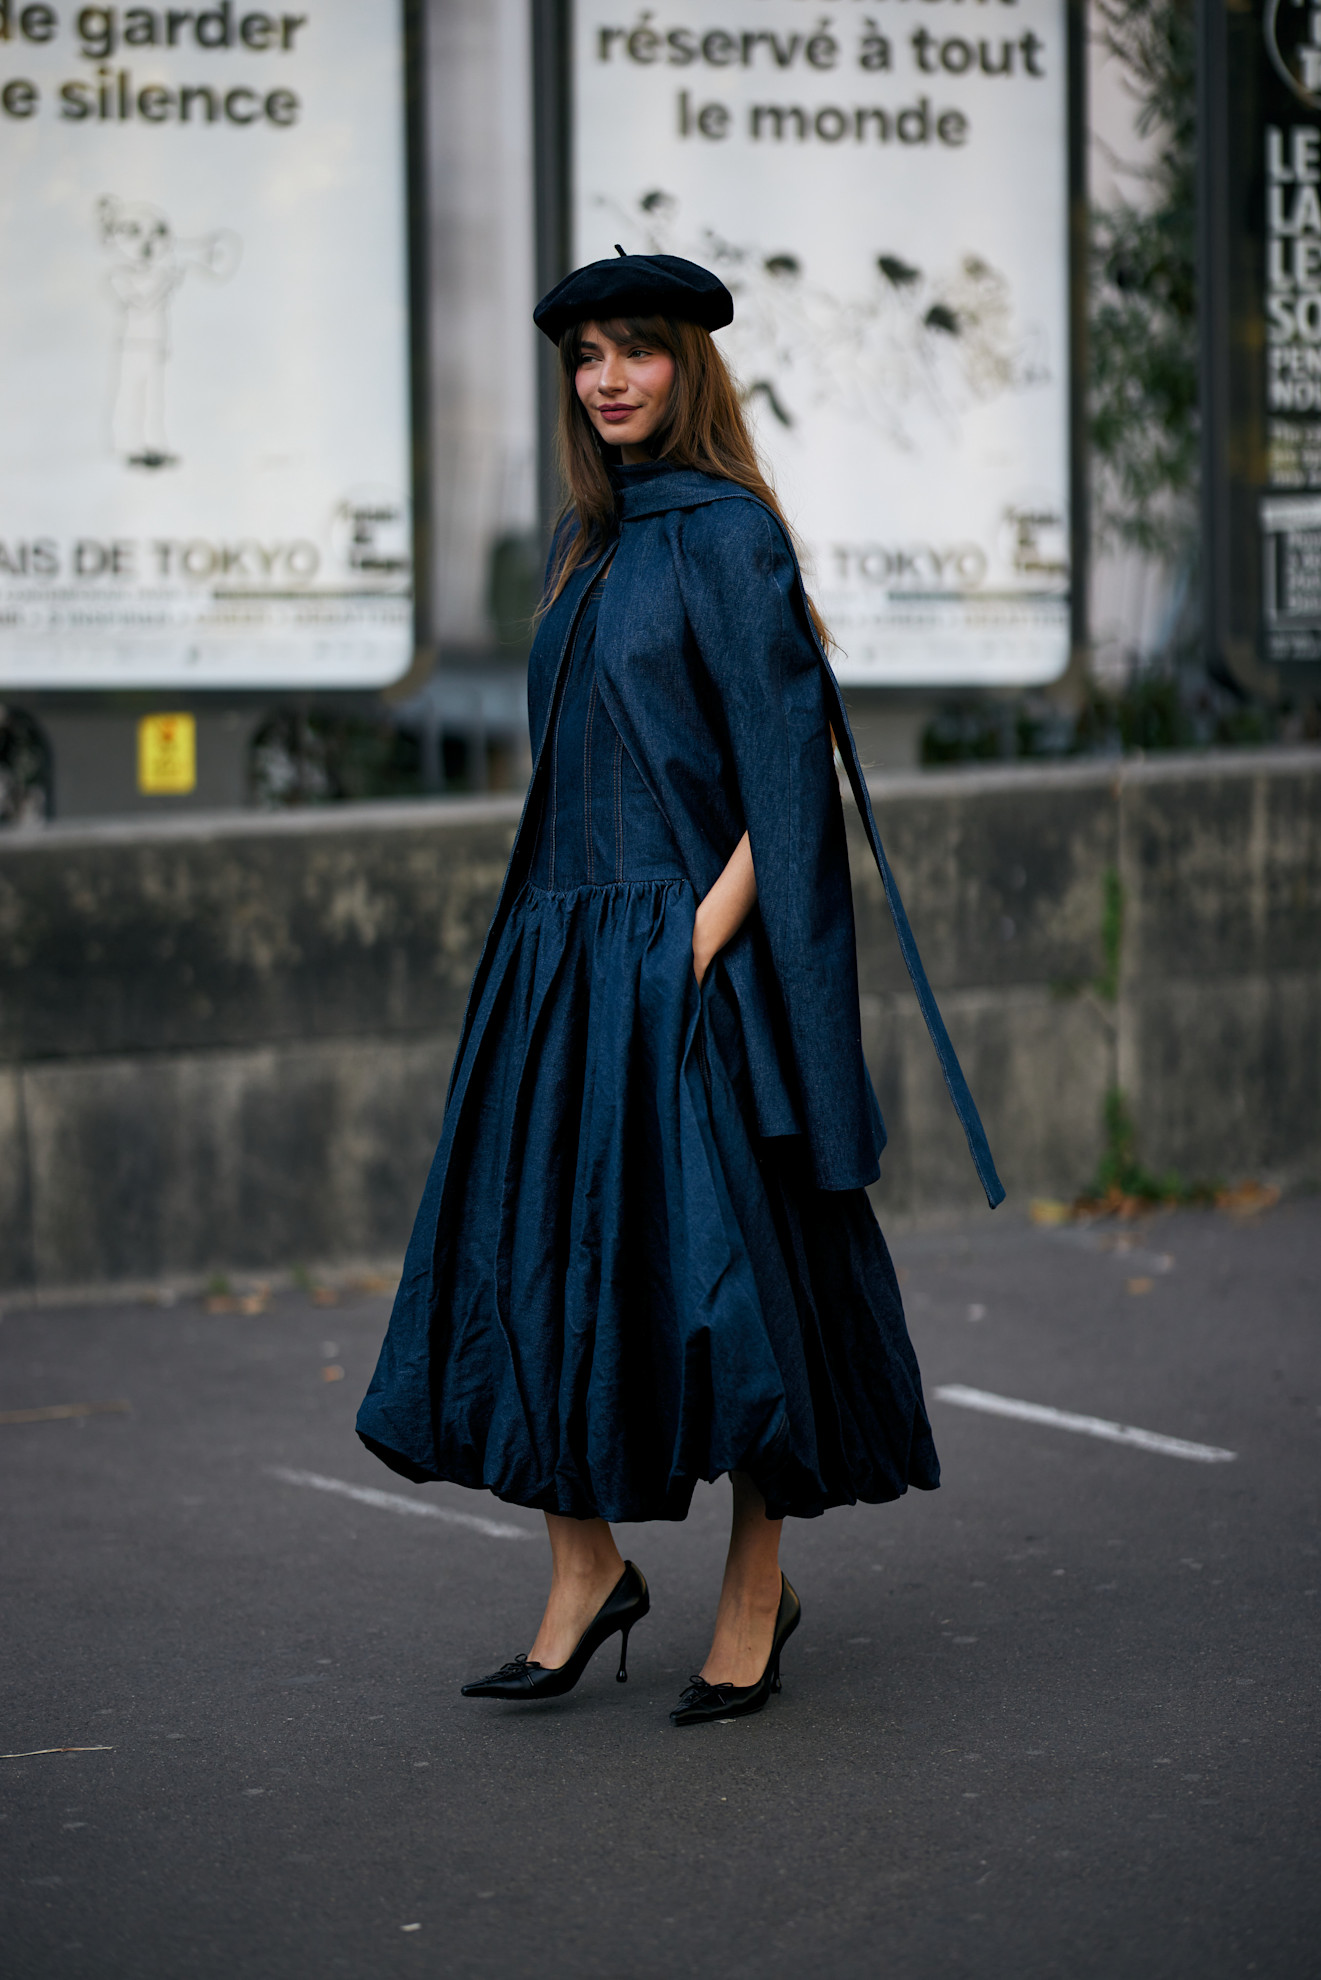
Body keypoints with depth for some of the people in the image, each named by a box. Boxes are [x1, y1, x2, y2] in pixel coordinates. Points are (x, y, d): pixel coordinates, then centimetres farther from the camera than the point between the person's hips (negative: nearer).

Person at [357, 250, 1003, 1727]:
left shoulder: (729, 535, -7)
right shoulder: (587, 546, 15)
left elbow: (783, 760, -13)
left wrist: (708, 933, -19)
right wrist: (553, 936, 13)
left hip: (693, 951, -7)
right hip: (566, 955, 7)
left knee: (717, 1255, -4)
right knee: (536, 1249, 3)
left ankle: (758, 1587, 7)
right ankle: (587, 1567, 12)